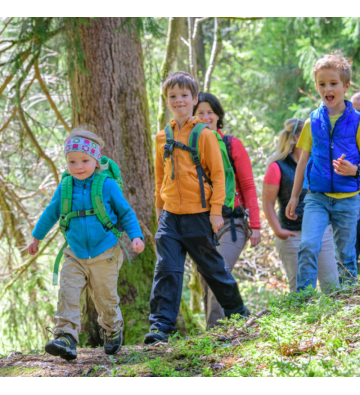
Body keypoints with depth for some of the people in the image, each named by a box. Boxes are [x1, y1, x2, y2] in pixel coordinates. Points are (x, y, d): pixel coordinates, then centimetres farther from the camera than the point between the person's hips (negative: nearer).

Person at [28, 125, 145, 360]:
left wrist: (136, 236, -10)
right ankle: (66, 339, -21)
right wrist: (37, 237, 27)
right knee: (67, 294, -16)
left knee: (106, 299, 9)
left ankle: (113, 331, 36)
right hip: (75, 256, 2)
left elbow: (125, 213, 3)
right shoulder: (65, 187, 1)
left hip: (105, 256, -2)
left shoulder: (108, 185, -7)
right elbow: (51, 213, 17)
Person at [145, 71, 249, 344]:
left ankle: (236, 310, 29)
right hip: (170, 216, 3)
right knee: (167, 269, -5)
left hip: (198, 214, -3)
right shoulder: (163, 138, 9)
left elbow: (218, 174, -5)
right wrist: (159, 207, 18)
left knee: (211, 266, 9)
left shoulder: (204, 135, -4)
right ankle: (161, 324, -5)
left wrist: (216, 210, -9)